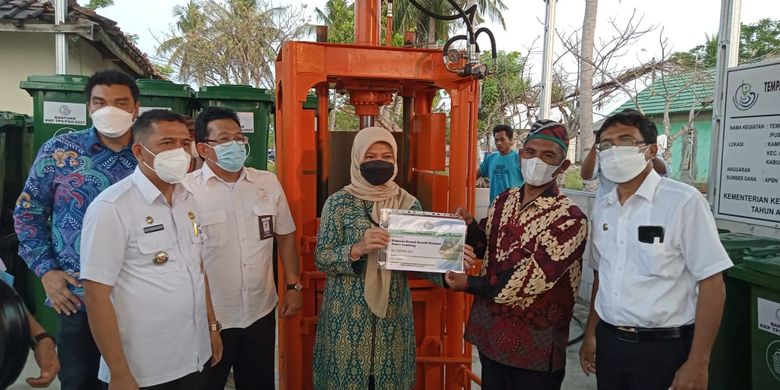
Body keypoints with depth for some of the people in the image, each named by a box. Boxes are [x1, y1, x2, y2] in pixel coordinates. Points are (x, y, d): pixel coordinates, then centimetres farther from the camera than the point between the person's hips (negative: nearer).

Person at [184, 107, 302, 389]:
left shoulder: (269, 183, 1)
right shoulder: (186, 191, -12)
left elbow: (285, 236, 9)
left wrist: (293, 286, 6)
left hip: (261, 312, 4)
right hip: (209, 318, -3)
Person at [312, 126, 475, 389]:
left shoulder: (409, 204, 2)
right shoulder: (339, 202, -4)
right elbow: (321, 258, -8)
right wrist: (357, 249, -25)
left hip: (394, 314, 2)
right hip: (347, 315, -2)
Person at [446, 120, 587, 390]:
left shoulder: (569, 218, -17)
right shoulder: (504, 200, 3)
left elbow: (531, 279, -22)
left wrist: (470, 284, -17)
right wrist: (470, 228, -8)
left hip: (535, 346, -5)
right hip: (489, 332, 6)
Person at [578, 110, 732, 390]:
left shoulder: (684, 201, -14)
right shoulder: (601, 208, 4)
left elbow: (711, 283, -13)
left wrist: (697, 364, -14)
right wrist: (591, 334, 12)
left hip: (663, 348, -5)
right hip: (608, 342, 5)